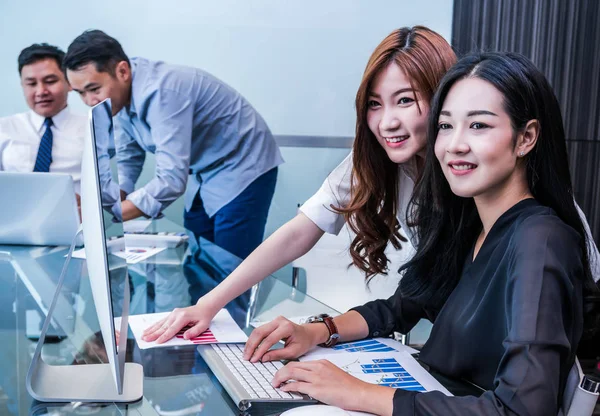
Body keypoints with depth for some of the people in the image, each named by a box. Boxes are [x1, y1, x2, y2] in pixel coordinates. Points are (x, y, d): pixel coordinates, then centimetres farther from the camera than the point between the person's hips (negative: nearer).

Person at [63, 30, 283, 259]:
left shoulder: (160, 91, -30)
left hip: (241, 169, -8)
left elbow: (171, 180, -34)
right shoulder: (122, 95, -4)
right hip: (205, 175, 8)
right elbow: (126, 161, 5)